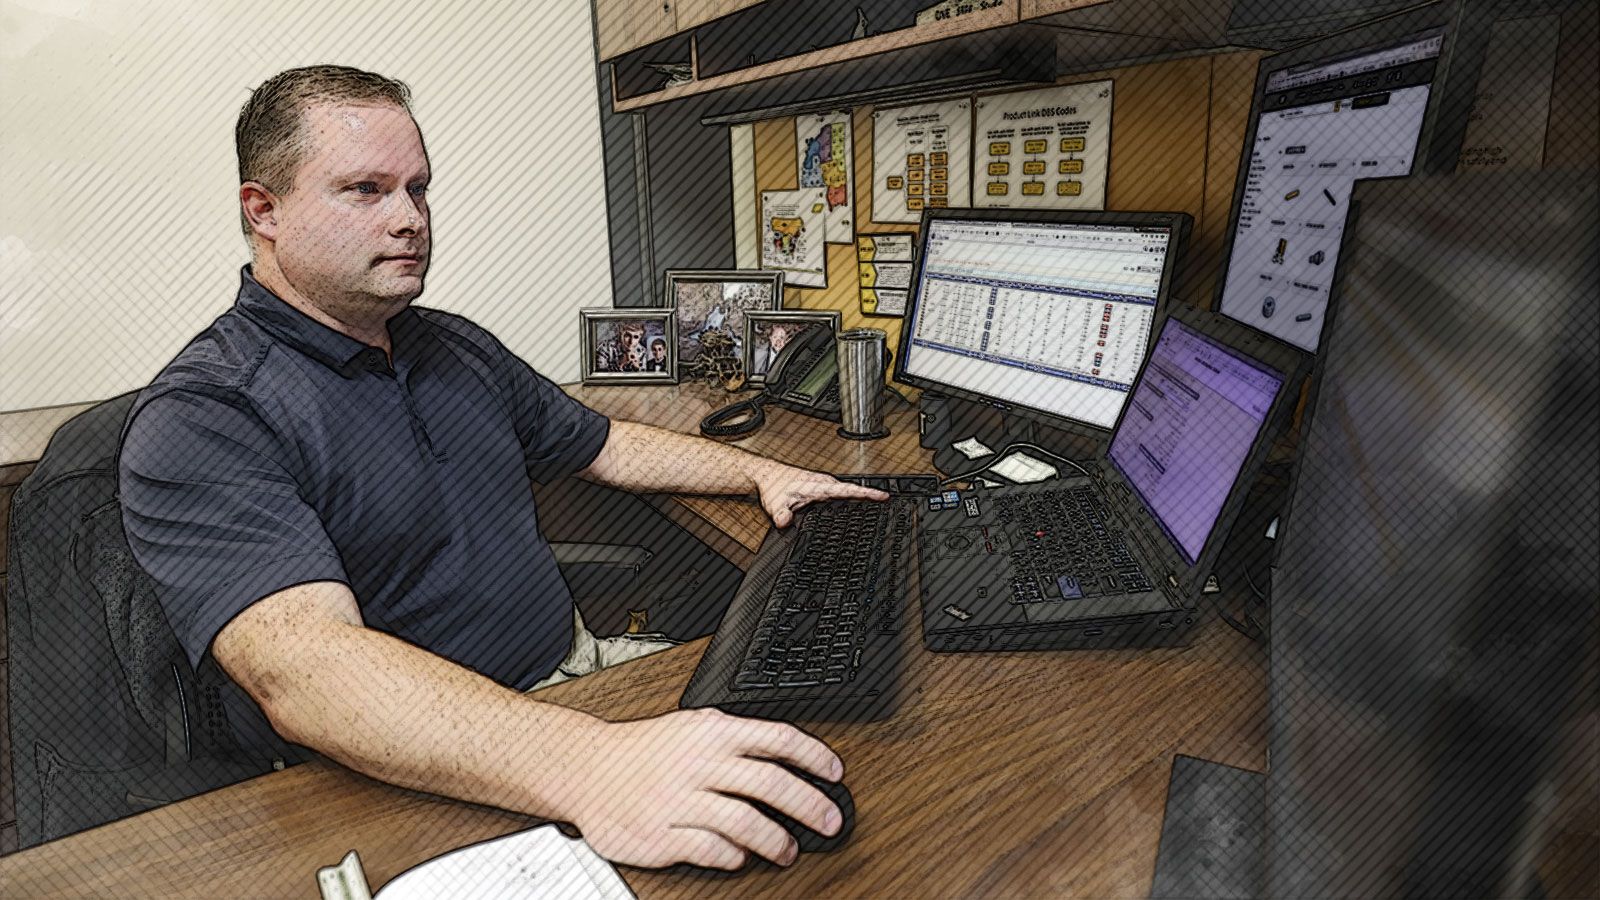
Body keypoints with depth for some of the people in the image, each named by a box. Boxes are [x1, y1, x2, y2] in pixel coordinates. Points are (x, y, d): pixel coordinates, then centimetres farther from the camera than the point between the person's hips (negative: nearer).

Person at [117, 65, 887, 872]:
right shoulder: (198, 420, -14)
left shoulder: (459, 347, 11)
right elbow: (302, 671, -29)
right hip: (414, 778, -7)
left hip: (577, 669, 8)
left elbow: (604, 445, 22)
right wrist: (586, 767, -43)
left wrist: (760, 474, 12)